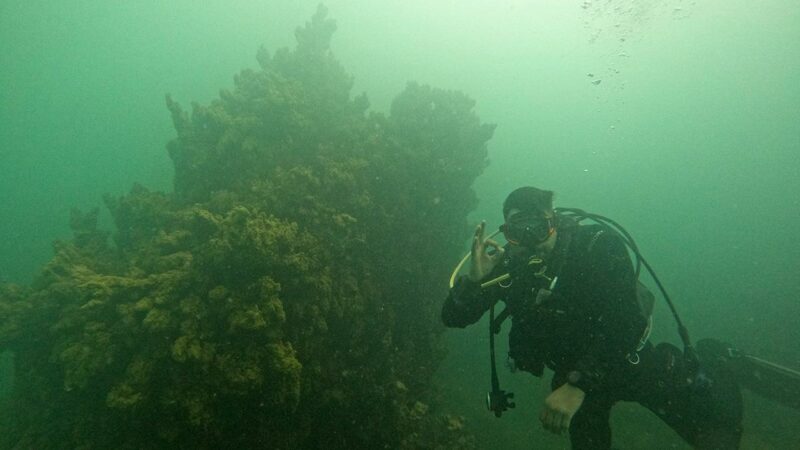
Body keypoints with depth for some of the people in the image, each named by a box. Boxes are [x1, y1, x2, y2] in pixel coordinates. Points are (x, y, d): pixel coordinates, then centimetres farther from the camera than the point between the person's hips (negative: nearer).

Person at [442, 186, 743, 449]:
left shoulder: (598, 245, -24)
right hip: (571, 373, 3)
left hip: (628, 360, -2)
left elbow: (621, 322, -32)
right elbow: (453, 318, -16)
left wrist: (578, 385, -39)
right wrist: (474, 278, -35)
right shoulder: (505, 266, -17)